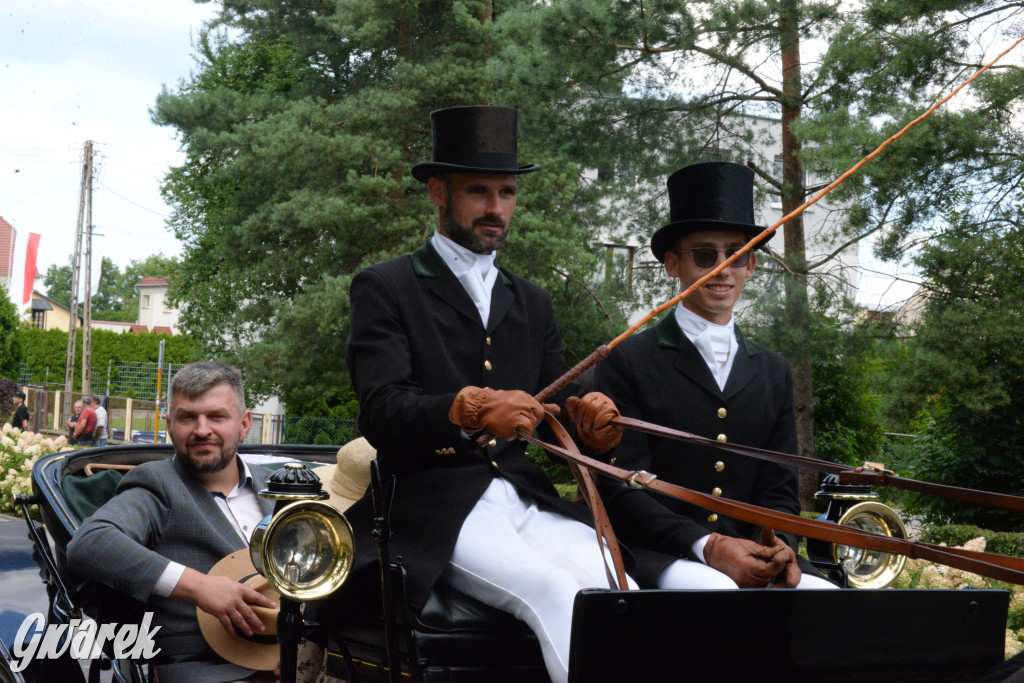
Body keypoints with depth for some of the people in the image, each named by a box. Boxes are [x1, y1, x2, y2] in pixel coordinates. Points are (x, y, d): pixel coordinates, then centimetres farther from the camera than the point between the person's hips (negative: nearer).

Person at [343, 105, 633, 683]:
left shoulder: (532, 303, 22)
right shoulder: (385, 288, 4)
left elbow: (552, 408, 17)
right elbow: (382, 412, -8)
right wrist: (468, 407, -28)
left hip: (528, 499, 5)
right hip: (437, 506, -4)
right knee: (555, 591, -31)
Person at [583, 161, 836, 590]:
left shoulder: (774, 373, 19)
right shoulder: (627, 362, 2)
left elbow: (778, 490, 16)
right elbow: (621, 488, -5)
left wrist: (779, 547, -8)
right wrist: (707, 547, -19)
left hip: (751, 555, 5)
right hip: (655, 556, -5)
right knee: (713, 588, -37)